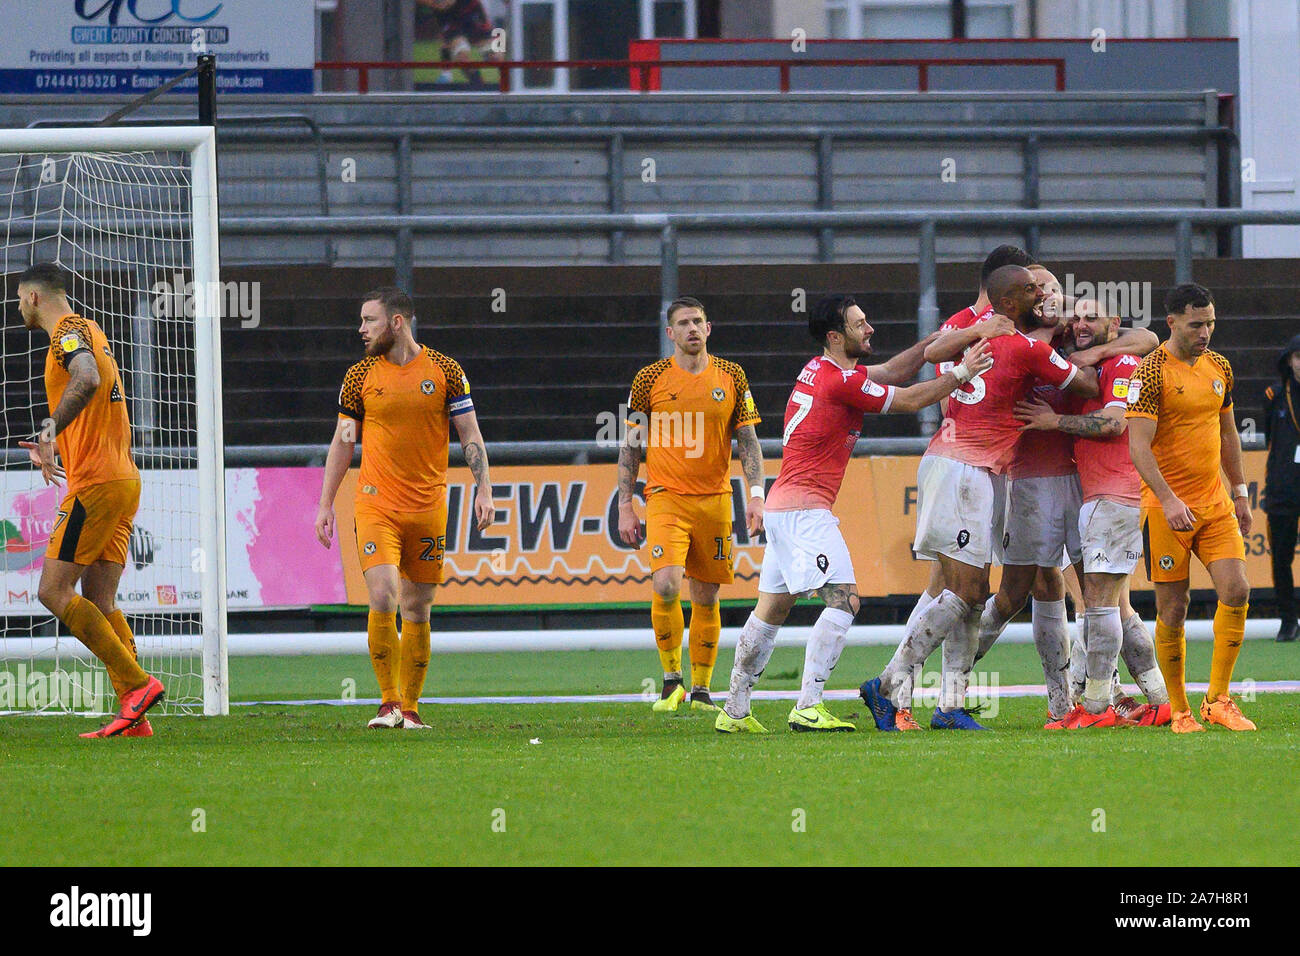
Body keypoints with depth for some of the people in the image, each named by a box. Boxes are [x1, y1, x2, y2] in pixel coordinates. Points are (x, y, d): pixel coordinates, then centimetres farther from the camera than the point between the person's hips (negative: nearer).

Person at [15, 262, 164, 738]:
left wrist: (52, 429, -36)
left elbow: (88, 378, -30)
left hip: (96, 484, -9)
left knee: (54, 592, -8)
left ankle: (137, 683, -13)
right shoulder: (89, 332, 21)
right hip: (123, 480, 9)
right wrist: (55, 446, 40)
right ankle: (133, 715, -2)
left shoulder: (69, 332, -9)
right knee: (100, 601, 6)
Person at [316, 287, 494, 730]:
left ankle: (410, 707, 14)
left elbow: (470, 435, 5)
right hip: (376, 505, 0)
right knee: (382, 598, -16)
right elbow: (342, 443, 11)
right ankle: (388, 703, -7)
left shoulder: (444, 371, 2)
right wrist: (325, 504, 8)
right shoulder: (360, 376, 4)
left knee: (417, 610, 4)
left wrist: (483, 489, -6)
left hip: (428, 508, 0)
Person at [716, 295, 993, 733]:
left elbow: (885, 376, 23)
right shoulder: (841, 380, -14)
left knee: (772, 609, 13)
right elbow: (910, 400, -8)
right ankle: (808, 708, -20)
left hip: (781, 505, 10)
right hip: (806, 508, -10)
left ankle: (735, 712, 17)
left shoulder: (817, 370, 13)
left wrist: (931, 344, 17)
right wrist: (961, 373, -2)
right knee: (843, 600, -13)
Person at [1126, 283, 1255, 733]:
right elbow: (1138, 446, -16)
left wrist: (1240, 492, 20)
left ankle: (1218, 700, 1)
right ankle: (1180, 710, 11)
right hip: (1166, 507, -5)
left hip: (1215, 503, 5)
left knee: (1236, 591, -10)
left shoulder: (1219, 367, 10)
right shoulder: (1150, 372, -11)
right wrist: (1169, 500, -27)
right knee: (1172, 610, -2)